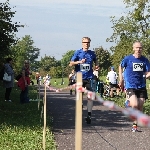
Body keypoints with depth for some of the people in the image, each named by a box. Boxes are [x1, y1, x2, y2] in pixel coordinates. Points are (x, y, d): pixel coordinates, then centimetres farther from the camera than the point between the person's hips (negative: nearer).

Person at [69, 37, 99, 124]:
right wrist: (79, 62, -18)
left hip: (89, 78, 1)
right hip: (80, 78, -1)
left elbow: (95, 61, 26)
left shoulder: (92, 53, 7)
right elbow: (71, 64, -2)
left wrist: (97, 65, 5)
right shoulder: (78, 53, 1)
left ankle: (89, 115, -6)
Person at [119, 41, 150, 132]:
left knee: (140, 107, 4)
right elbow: (121, 67, 13)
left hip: (141, 86, 3)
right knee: (135, 105, -22)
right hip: (130, 86, -3)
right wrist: (121, 79, 9)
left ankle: (135, 125, 19)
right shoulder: (128, 59, -3)